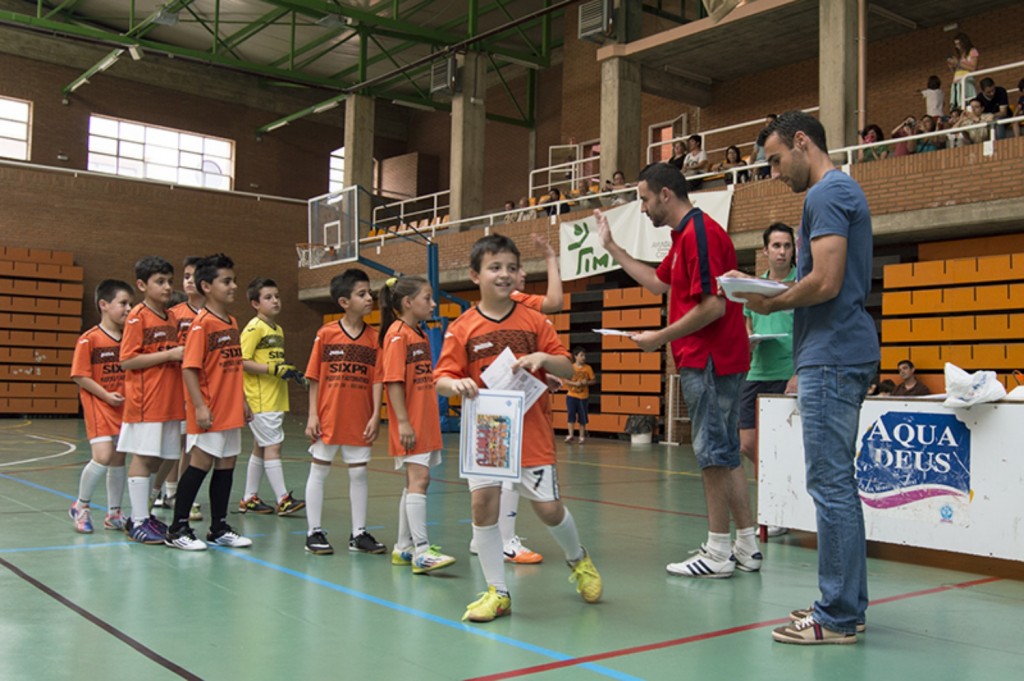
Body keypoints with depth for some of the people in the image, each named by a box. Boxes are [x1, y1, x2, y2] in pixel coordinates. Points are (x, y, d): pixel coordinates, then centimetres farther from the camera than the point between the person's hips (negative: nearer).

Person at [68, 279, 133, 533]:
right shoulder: (89, 340, -10)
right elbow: (79, 376, -10)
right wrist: (106, 395, -16)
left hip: (125, 406, 6)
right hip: (99, 406, -5)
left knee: (118, 458, 11)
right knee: (103, 456, -17)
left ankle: (113, 514, 25)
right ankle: (80, 505, 8)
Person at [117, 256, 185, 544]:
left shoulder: (172, 318, 14)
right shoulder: (138, 317, -8)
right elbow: (127, 361, -15)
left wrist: (182, 356, 2)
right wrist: (169, 354, -19)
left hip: (170, 399, 7)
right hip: (145, 401, -7)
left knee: (156, 459, 10)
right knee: (143, 457, -2)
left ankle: (141, 516, 20)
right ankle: (139, 522, 4)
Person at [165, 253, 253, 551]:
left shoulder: (232, 323, 12)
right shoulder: (202, 323, -12)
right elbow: (189, 368, -17)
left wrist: (243, 402, 18)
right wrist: (199, 406, -21)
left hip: (230, 410, 8)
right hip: (209, 412, -8)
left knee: (226, 464, 11)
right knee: (201, 464, -4)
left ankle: (219, 528, 21)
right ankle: (178, 529, 7)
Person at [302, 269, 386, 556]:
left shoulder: (374, 337, -1)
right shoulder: (326, 334, -5)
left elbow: (377, 380, -1)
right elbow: (314, 378, -2)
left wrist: (376, 416, -7)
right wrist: (312, 415, -6)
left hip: (359, 420, 2)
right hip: (328, 417, -2)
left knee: (359, 473, 9)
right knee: (319, 471, 7)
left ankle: (359, 533, 20)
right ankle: (314, 532, 18)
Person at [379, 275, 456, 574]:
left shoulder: (421, 335, 15)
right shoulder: (397, 334, -11)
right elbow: (393, 381, -17)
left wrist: (431, 422, 18)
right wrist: (403, 422, -21)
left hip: (425, 423, 9)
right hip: (409, 425, -9)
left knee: (414, 482, 12)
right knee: (419, 479, -12)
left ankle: (403, 548, 21)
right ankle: (421, 551, -12)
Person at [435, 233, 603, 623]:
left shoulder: (534, 321, 2)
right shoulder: (462, 328, 0)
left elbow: (567, 369, 2)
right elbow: (441, 379, -3)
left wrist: (542, 359, -18)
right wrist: (456, 384, -26)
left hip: (531, 431, 0)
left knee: (548, 507, 1)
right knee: (483, 500, -10)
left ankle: (578, 559, 35)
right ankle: (497, 592, 7)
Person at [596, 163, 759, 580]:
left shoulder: (699, 233, -16)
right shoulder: (685, 235, 17)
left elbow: (713, 306, -23)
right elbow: (660, 283, 30)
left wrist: (660, 338, -15)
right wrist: (612, 248, 29)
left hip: (708, 361, -10)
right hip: (713, 359, 10)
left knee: (713, 455, -4)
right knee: (726, 455, 13)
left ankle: (717, 554, 5)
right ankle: (747, 546, 20)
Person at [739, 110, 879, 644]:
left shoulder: (826, 194, -11)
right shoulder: (843, 190, 21)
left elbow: (826, 283, -21)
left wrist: (771, 304, -5)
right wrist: (775, 296, 11)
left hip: (831, 359, -11)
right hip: (842, 355, 11)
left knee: (831, 485, -6)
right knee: (838, 484, 13)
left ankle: (837, 617, 0)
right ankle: (847, 603, 21)